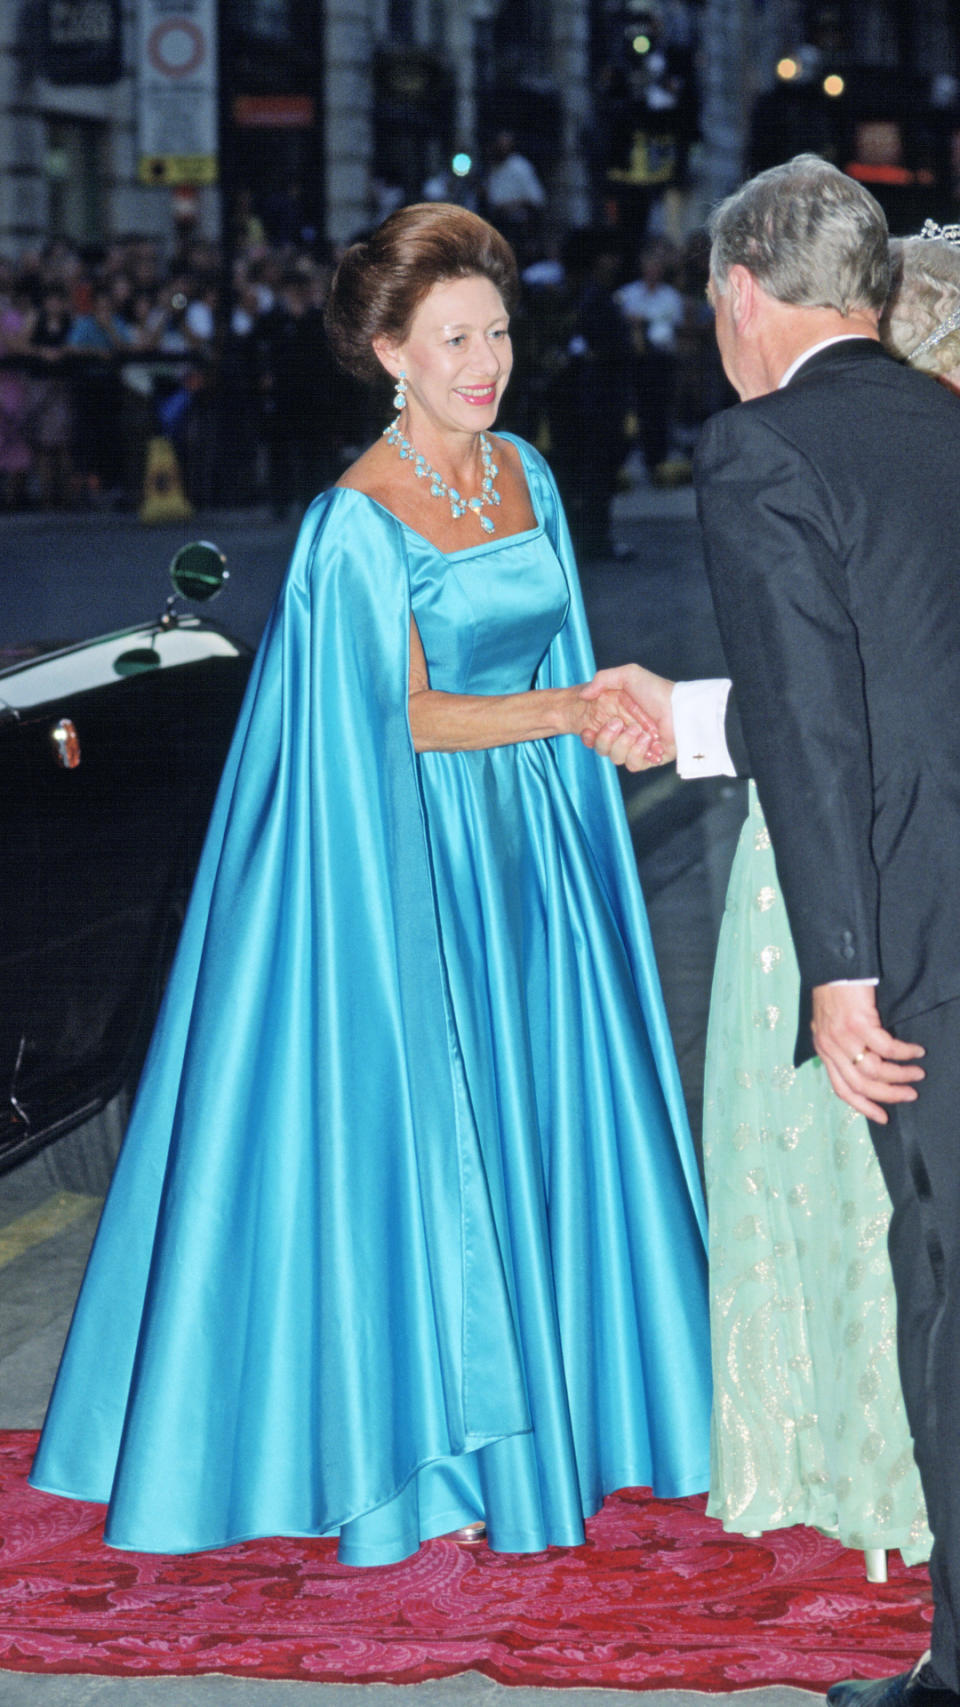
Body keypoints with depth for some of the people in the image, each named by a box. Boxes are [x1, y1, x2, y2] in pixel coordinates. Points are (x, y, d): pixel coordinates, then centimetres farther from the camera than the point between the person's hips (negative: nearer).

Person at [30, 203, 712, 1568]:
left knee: (544, 1120, 9)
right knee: (416, 1130, 0)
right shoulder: (360, 520, -14)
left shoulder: (526, 476, 7)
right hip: (414, 853, -6)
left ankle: (560, 1416, 22)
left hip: (529, 841, 7)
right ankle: (410, 1454, 12)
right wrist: (564, 709, -25)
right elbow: (408, 717, -15)